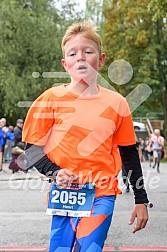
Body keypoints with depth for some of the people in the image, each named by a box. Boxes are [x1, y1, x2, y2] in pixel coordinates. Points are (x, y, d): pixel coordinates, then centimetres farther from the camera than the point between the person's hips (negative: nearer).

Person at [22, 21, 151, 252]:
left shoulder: (116, 103, 4)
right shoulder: (52, 99, -1)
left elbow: (129, 153, 11)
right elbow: (32, 148, 3)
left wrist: (141, 200, 12)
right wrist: (55, 173, -14)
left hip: (103, 194, 0)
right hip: (65, 194, 0)